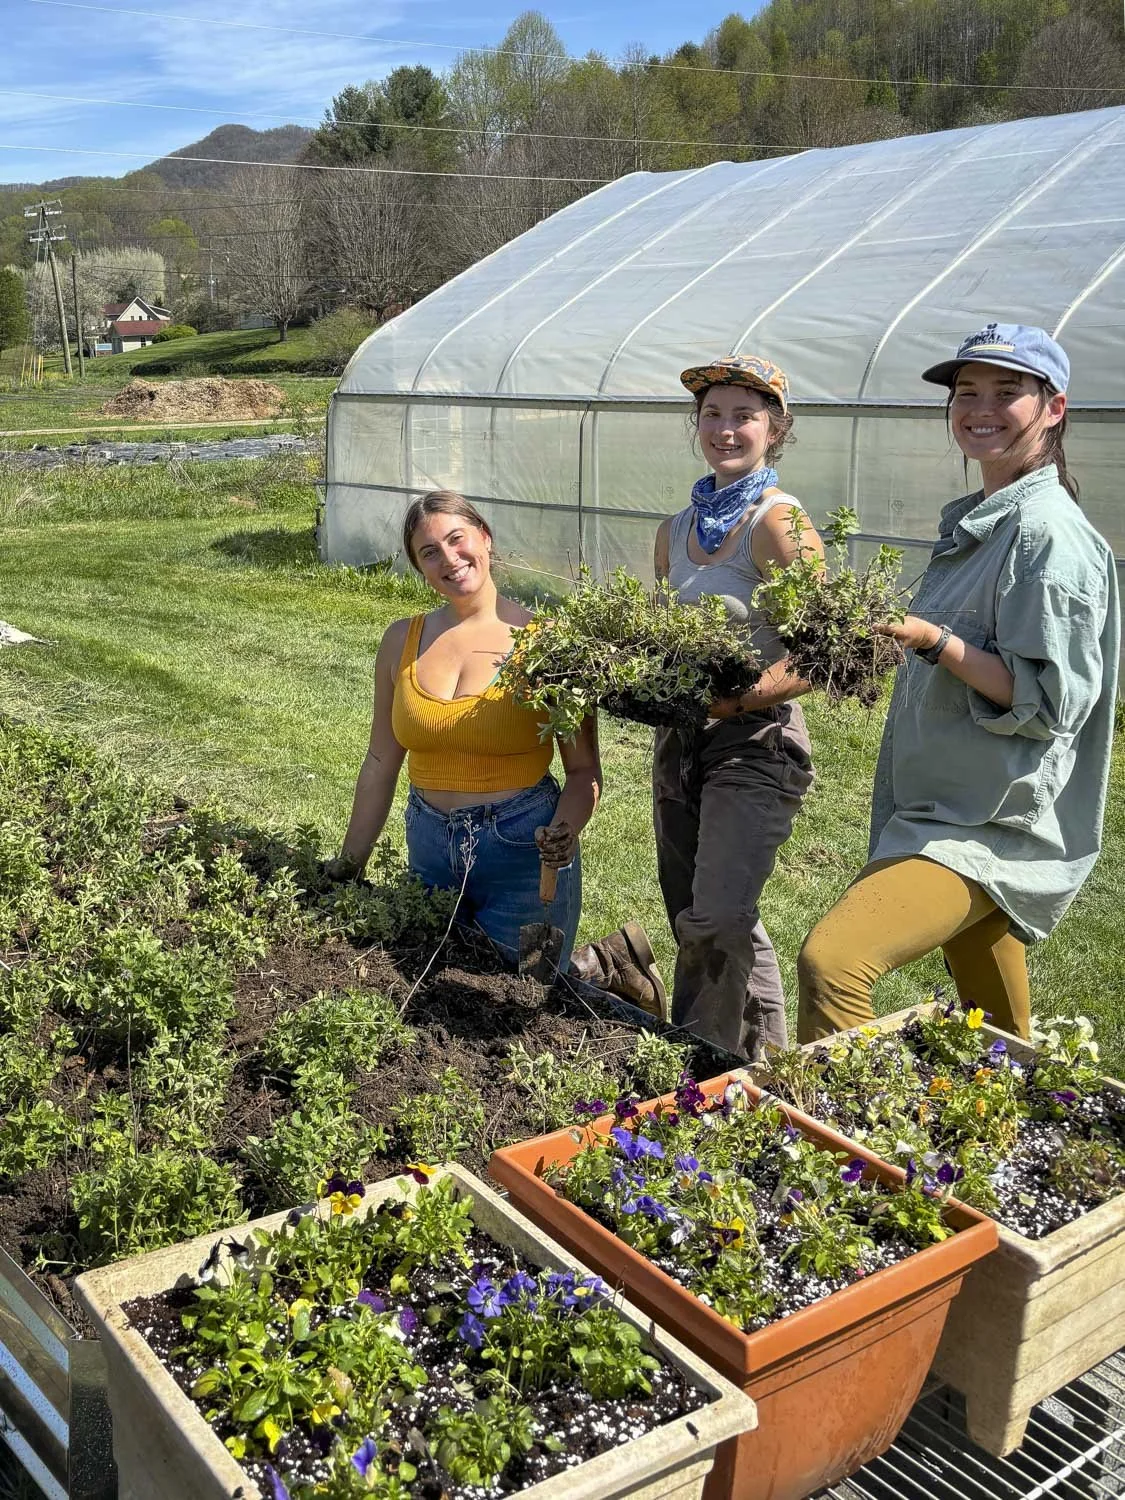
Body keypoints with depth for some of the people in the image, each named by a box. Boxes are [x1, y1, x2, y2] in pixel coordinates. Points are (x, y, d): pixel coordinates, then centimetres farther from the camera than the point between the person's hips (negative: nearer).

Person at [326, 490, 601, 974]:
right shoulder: (401, 641, 2)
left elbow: (584, 771, -8)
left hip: (522, 847, -5)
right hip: (429, 845, 5)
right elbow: (381, 763, 9)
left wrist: (563, 834, -26)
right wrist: (349, 862, 11)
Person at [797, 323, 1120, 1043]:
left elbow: (1050, 697, -19)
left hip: (996, 826, -10)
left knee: (832, 958, -25)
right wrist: (891, 631, 15)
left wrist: (935, 641, -27)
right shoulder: (976, 523, 15)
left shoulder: (1050, 532, -14)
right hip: (962, 811, 10)